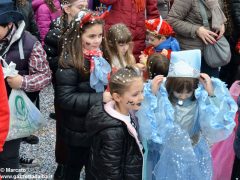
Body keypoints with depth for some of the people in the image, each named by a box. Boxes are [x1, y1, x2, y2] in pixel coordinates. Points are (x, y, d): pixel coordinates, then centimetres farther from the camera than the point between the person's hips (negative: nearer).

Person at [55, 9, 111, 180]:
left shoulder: (100, 55, 2)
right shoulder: (70, 62, -21)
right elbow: (65, 98, -26)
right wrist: (100, 97, -27)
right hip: (80, 129, -6)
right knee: (75, 166, 14)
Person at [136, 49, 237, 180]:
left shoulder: (202, 98, -18)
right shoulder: (161, 98, -21)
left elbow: (217, 126, -26)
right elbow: (147, 129, -27)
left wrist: (211, 95, -31)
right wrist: (152, 95, -33)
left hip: (195, 158, 1)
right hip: (166, 158, -1)